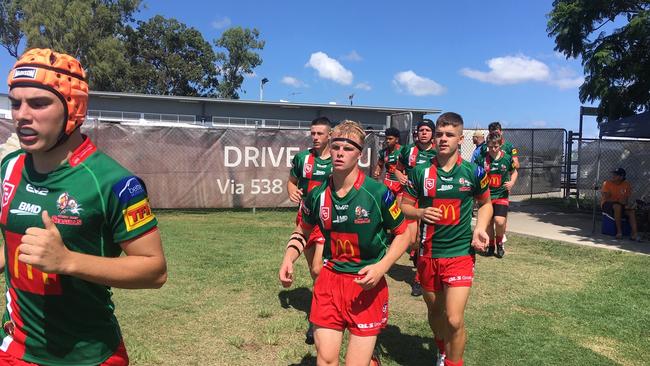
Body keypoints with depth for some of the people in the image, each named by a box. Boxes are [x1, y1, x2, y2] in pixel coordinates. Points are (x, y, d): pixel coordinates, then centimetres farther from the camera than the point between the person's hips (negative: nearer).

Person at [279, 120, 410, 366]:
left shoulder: (378, 193, -13)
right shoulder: (317, 195, -2)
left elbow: (402, 234, -3)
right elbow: (303, 231, 14)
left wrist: (381, 267, -17)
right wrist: (288, 259, -2)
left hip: (368, 284, -3)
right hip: (329, 280, 3)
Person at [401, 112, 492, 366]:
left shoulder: (473, 172, -3)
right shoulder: (421, 172, -2)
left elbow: (485, 203, 12)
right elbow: (404, 206, 4)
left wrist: (480, 228, -6)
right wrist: (420, 213, -17)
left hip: (461, 253, -2)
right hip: (428, 253, 2)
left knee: (454, 319, -10)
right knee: (434, 311, 19)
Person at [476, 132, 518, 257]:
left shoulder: (507, 158, -3)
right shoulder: (482, 159, -5)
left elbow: (514, 172, 14)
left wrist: (511, 183, -5)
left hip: (502, 195, -1)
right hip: (486, 195, 1)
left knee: (499, 221, -17)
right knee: (488, 223, 8)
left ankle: (500, 243, 11)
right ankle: (491, 246, 29)